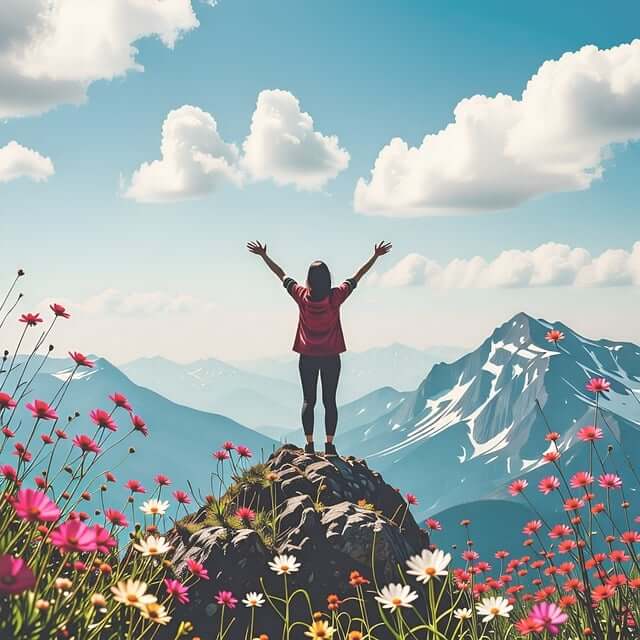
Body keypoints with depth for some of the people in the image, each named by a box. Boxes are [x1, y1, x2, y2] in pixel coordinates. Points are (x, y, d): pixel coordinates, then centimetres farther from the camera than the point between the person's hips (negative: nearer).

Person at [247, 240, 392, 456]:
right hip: (331, 357, -1)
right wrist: (375, 256, 7)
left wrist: (263, 255, 13)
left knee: (308, 401, 7)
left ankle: (309, 444, 5)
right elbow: (357, 277, -2)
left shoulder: (302, 296, -8)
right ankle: (329, 445, 4)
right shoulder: (335, 296, -11)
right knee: (330, 401, 5)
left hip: (307, 357, 1)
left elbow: (282, 275, 2)